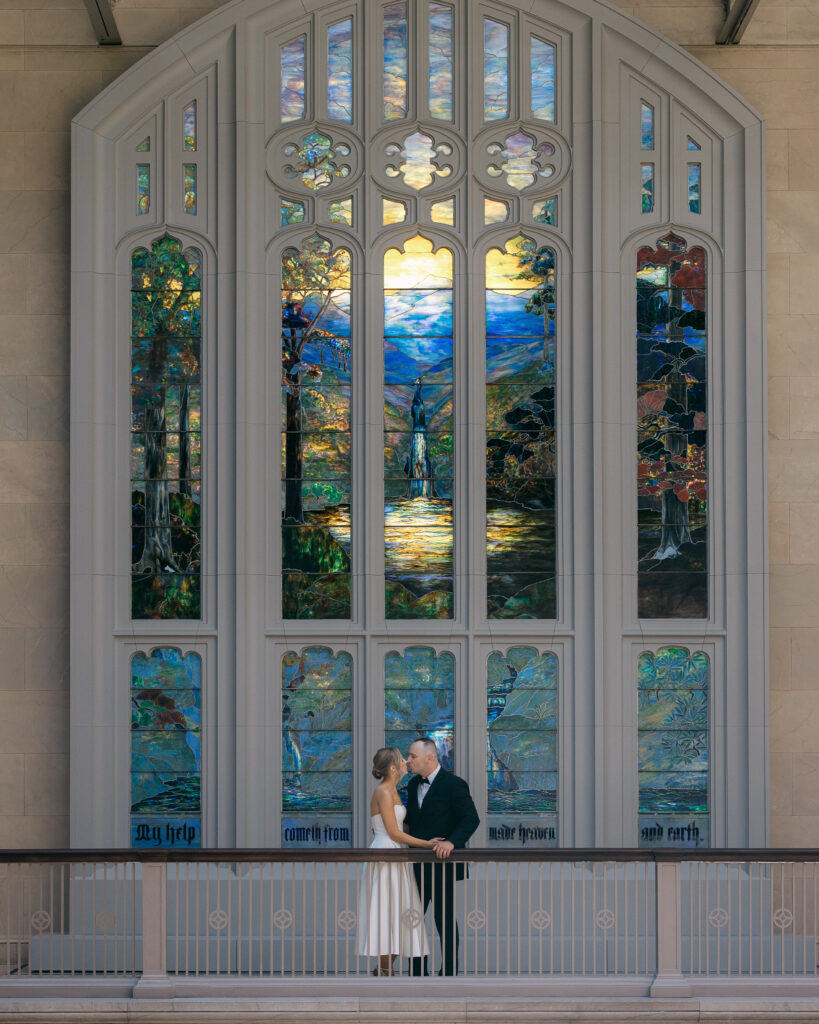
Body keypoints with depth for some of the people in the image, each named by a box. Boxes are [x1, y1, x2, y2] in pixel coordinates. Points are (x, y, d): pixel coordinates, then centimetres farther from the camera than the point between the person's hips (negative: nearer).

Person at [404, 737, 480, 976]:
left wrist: (451, 842, -28)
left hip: (442, 864, -8)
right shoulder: (413, 785, 12)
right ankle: (418, 973, 18)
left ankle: (449, 973, 10)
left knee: (445, 921, 0)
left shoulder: (453, 784, -12)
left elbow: (471, 819, -16)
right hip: (417, 865, 8)